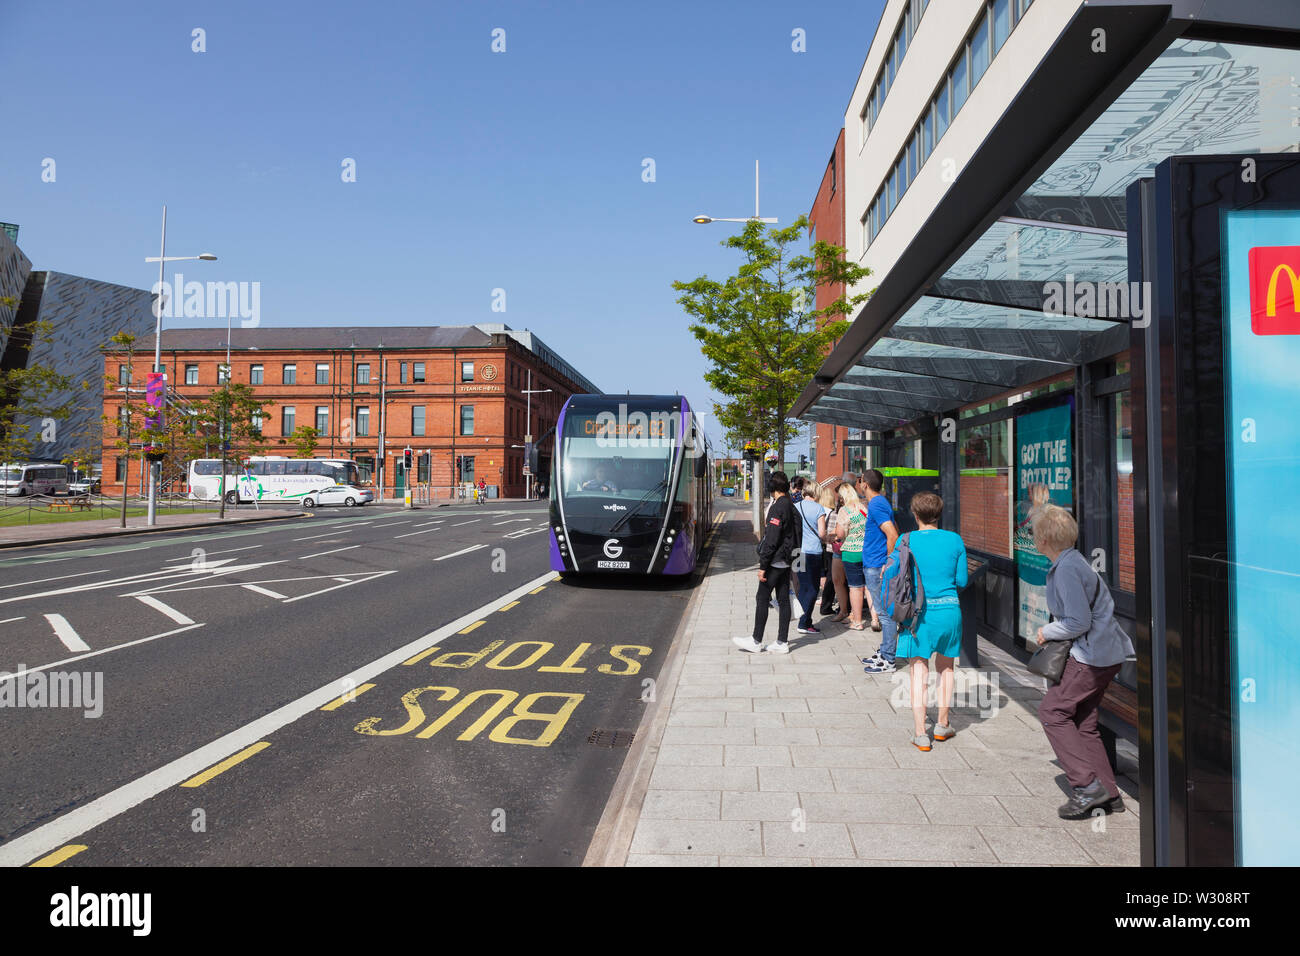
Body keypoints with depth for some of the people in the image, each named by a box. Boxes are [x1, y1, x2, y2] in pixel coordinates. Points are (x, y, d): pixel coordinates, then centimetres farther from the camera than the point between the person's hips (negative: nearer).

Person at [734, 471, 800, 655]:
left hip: (775, 562, -9)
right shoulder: (790, 506, 11)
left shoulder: (777, 507, -17)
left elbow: (771, 539, -21)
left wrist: (763, 566, -19)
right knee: (783, 600, 9)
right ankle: (782, 642, 13)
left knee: (762, 599, -1)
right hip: (786, 562, 9)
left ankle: (756, 641, 5)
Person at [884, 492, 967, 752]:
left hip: (919, 613, -2)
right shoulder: (955, 540, 1)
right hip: (950, 610, 2)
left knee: (919, 672, 3)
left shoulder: (907, 541, -5)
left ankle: (921, 734, 2)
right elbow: (962, 581, 5)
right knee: (946, 667, 20)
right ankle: (942, 725, 29)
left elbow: (891, 576, -5)